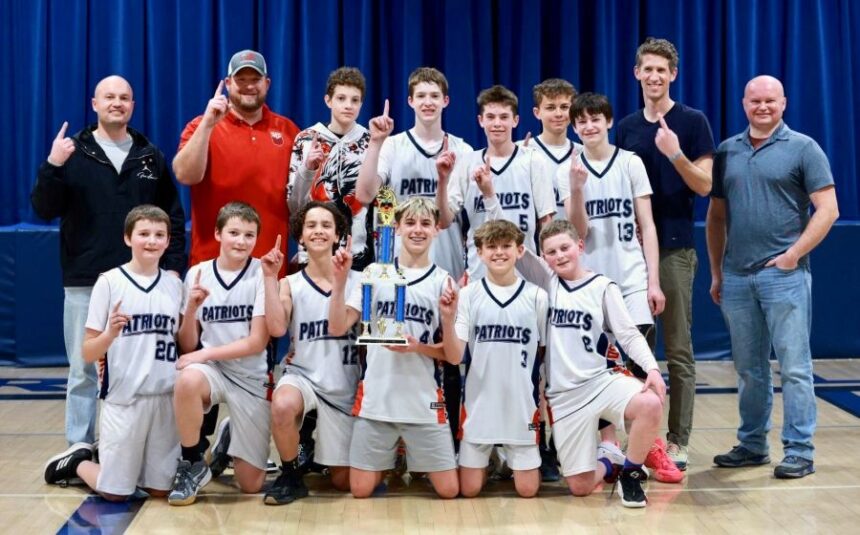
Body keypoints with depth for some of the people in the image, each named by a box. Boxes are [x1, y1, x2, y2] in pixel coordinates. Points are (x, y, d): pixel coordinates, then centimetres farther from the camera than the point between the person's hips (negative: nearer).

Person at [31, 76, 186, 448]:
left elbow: (173, 216, 11)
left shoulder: (150, 157, 10)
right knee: (83, 370, 3)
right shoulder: (73, 152, 3)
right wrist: (52, 167, -18)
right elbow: (44, 210, -4)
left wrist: (173, 265, 2)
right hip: (85, 282, -1)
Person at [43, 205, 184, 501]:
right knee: (114, 491, 3)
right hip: (124, 397, -4)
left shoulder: (174, 285, 6)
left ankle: (103, 455, 34)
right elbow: (88, 353, -6)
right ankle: (77, 461, 33)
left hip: (166, 397, 4)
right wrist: (110, 333, -24)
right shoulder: (109, 282, -5)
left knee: (159, 488, 8)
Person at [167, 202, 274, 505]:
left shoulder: (261, 274, -8)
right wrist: (191, 308, -16)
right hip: (211, 370, 1)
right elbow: (187, 347, 1)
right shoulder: (197, 273, -1)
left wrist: (206, 354, -19)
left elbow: (258, 342, -12)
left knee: (251, 484, 0)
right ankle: (193, 464, -13)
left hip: (252, 377, -1)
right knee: (187, 380, -38)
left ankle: (230, 441, 34)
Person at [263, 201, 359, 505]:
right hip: (302, 375, -1)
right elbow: (277, 328, -14)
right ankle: (291, 476, -12)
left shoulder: (357, 281, 0)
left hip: (344, 386, 1)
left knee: (344, 482, 3)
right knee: (282, 406, -39)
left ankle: (322, 450, 39)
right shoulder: (290, 284, 1)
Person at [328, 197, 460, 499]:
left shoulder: (444, 283, 1)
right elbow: (337, 328, -4)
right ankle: (393, 460, 32)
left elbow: (454, 356, 0)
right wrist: (340, 280, -16)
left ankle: (412, 463, 30)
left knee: (448, 491, 0)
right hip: (376, 398, 0)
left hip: (425, 402, 0)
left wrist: (416, 347, -18)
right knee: (360, 490, 2)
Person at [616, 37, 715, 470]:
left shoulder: (692, 122, -2)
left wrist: (675, 154, -22)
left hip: (674, 247, -5)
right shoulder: (626, 127, 12)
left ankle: (678, 441, 6)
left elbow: (704, 185, -7)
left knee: (678, 348, 0)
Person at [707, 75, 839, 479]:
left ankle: (799, 450, 4)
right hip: (736, 276, 5)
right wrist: (716, 272, 11)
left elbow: (827, 210, -5)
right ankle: (751, 444, 23)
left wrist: (793, 254, -12)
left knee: (794, 367, -2)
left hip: (783, 274, -4)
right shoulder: (726, 152, 12)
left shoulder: (803, 148, 0)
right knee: (749, 369, 12)